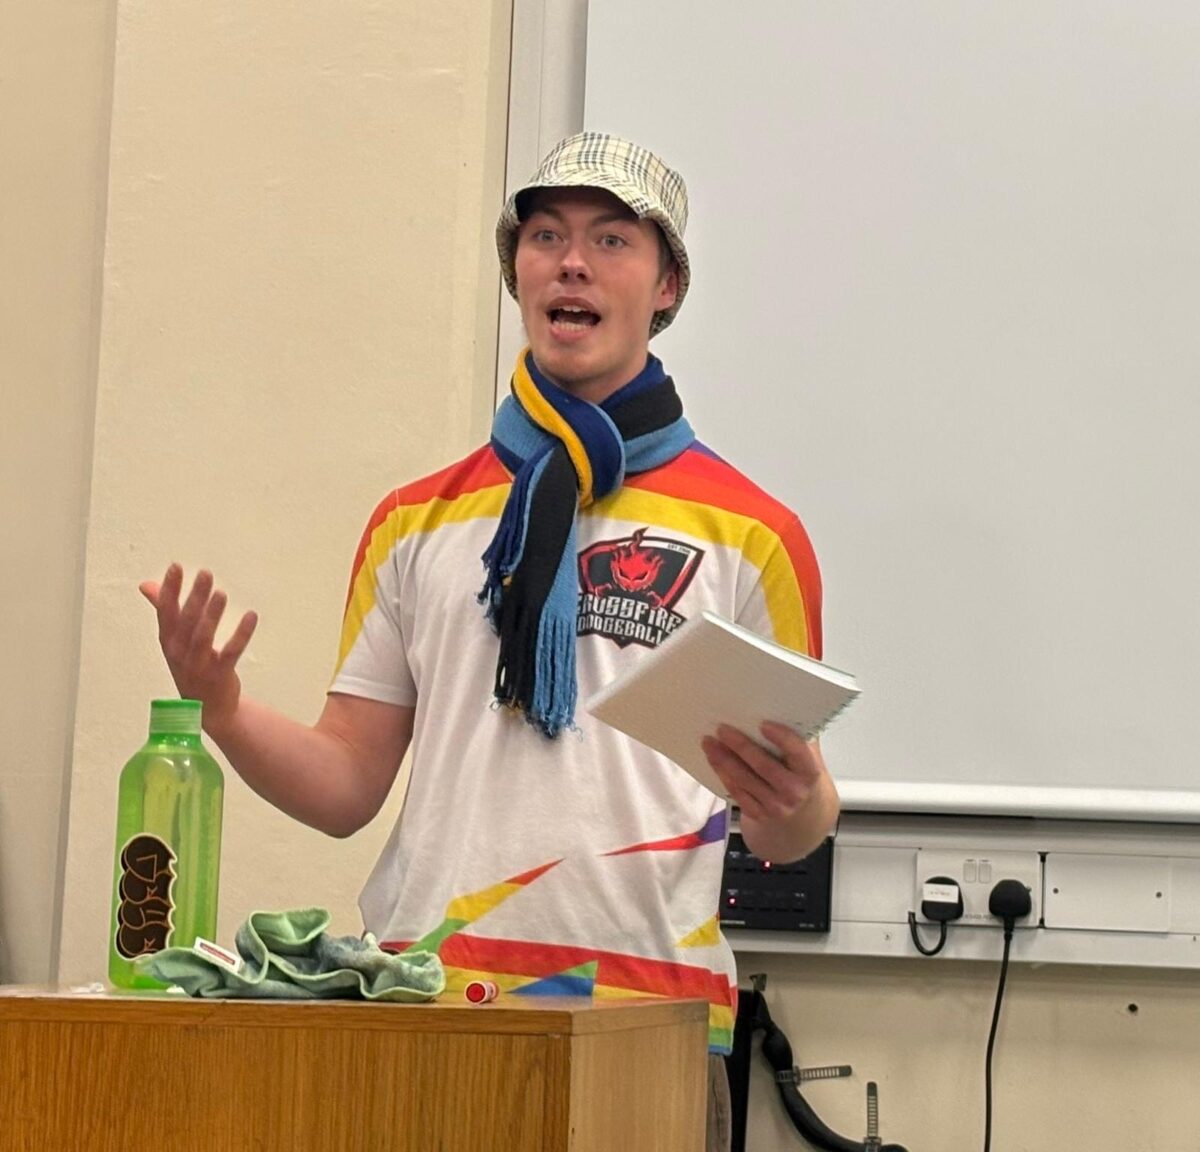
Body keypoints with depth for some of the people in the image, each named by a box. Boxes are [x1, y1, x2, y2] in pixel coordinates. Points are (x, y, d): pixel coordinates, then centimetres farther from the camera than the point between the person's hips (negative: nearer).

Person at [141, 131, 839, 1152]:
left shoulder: (749, 533, 6)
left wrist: (791, 808, -17)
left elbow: (788, 831, 5)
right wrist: (220, 708, -6)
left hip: (648, 1005, -2)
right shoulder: (416, 525, 14)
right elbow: (347, 788, 11)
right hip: (423, 993, 2)